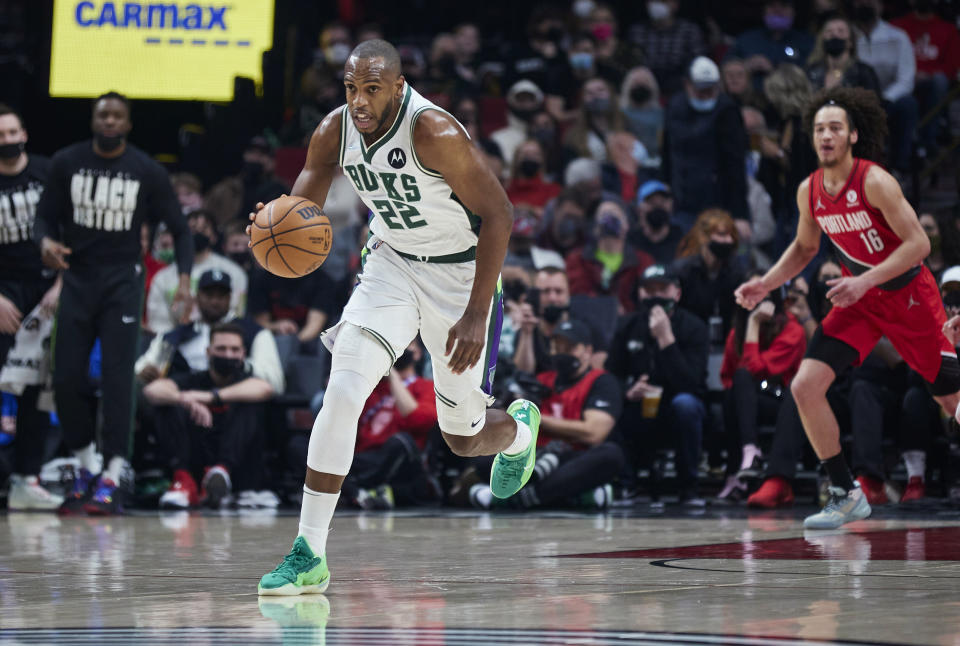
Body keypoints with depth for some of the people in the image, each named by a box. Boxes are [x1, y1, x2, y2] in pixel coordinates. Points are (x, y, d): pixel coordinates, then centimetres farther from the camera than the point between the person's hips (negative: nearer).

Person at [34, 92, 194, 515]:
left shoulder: (148, 172, -3)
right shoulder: (66, 163, 0)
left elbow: (179, 229, 2)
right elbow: (46, 214, 7)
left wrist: (184, 277, -13)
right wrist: (45, 240, -17)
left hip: (122, 281, -2)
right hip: (77, 277, 2)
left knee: (118, 378, -11)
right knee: (66, 379, -2)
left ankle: (112, 478, -10)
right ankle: (86, 467, 16)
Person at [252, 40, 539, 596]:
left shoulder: (434, 132, -28)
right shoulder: (336, 132, -12)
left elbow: (498, 215, -23)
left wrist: (476, 315, -26)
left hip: (460, 272, -4)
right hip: (392, 263, 4)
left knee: (464, 439, 8)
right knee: (343, 391, -18)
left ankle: (519, 429, 49)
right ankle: (310, 557, -15)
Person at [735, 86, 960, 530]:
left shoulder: (875, 182, -22)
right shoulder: (809, 192, -3)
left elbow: (918, 243, -23)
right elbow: (804, 248, 15)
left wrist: (865, 281, -31)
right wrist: (765, 284, 2)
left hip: (908, 295, -5)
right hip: (858, 298, 5)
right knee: (805, 386, -11)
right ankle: (846, 495, -2)